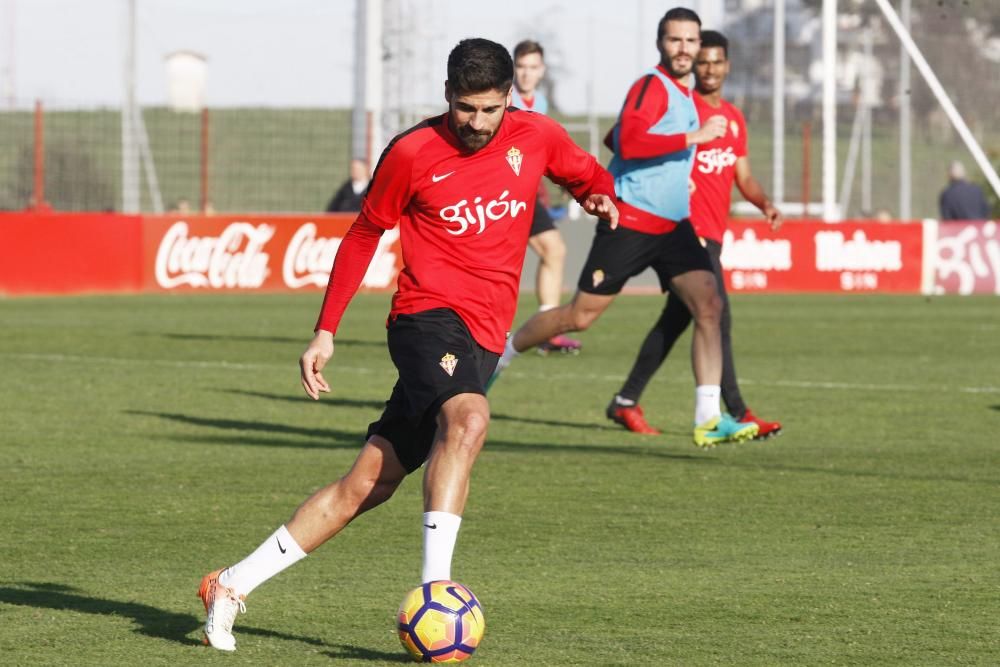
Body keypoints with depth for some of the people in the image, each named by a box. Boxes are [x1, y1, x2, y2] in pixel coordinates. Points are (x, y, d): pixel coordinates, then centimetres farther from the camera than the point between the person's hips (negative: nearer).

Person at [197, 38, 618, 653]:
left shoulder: (536, 137, 4)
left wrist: (602, 196, 0)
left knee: (370, 483, 3)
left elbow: (586, 173, 25)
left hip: (482, 337, 4)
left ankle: (232, 586, 10)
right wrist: (326, 332, 8)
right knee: (468, 419, -35)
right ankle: (433, 588, -39)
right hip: (430, 314, -4)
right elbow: (365, 234, 8)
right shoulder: (414, 153, -4)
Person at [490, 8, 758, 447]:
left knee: (709, 305, -10)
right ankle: (503, 353, 23)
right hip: (630, 224, -8)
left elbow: (617, 137, 29)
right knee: (580, 316, -2)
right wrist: (695, 137, -27)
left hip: (672, 226, 8)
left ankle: (708, 419, -13)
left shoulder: (682, 95, 16)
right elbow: (628, 142, -28)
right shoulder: (651, 87, -12)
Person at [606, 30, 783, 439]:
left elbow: (743, 176, 19)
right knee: (718, 317, -13)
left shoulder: (734, 118, 16)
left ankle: (626, 402, 22)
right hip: (691, 229, -9)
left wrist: (764, 203, 0)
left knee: (676, 320, 14)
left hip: (714, 234, 9)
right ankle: (737, 413, -12)